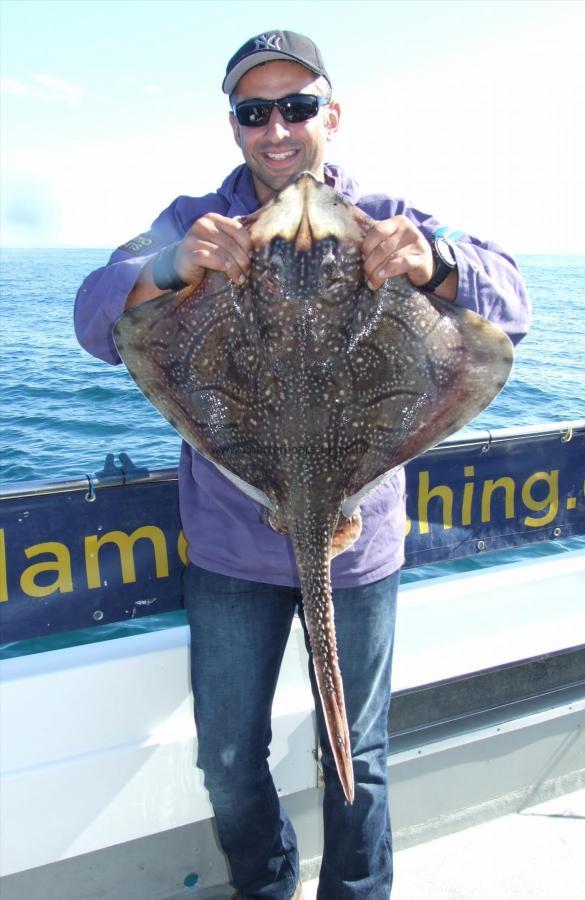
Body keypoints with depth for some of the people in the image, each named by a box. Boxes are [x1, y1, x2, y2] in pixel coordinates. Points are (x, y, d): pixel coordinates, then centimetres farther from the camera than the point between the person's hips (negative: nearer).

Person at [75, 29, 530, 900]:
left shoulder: (388, 222, 0)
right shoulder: (193, 223, 1)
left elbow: (509, 307, -13)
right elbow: (97, 321, -12)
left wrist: (434, 263, -35)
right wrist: (170, 268, -34)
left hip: (357, 542, 0)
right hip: (231, 544, 1)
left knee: (356, 761, 16)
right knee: (227, 759, 16)